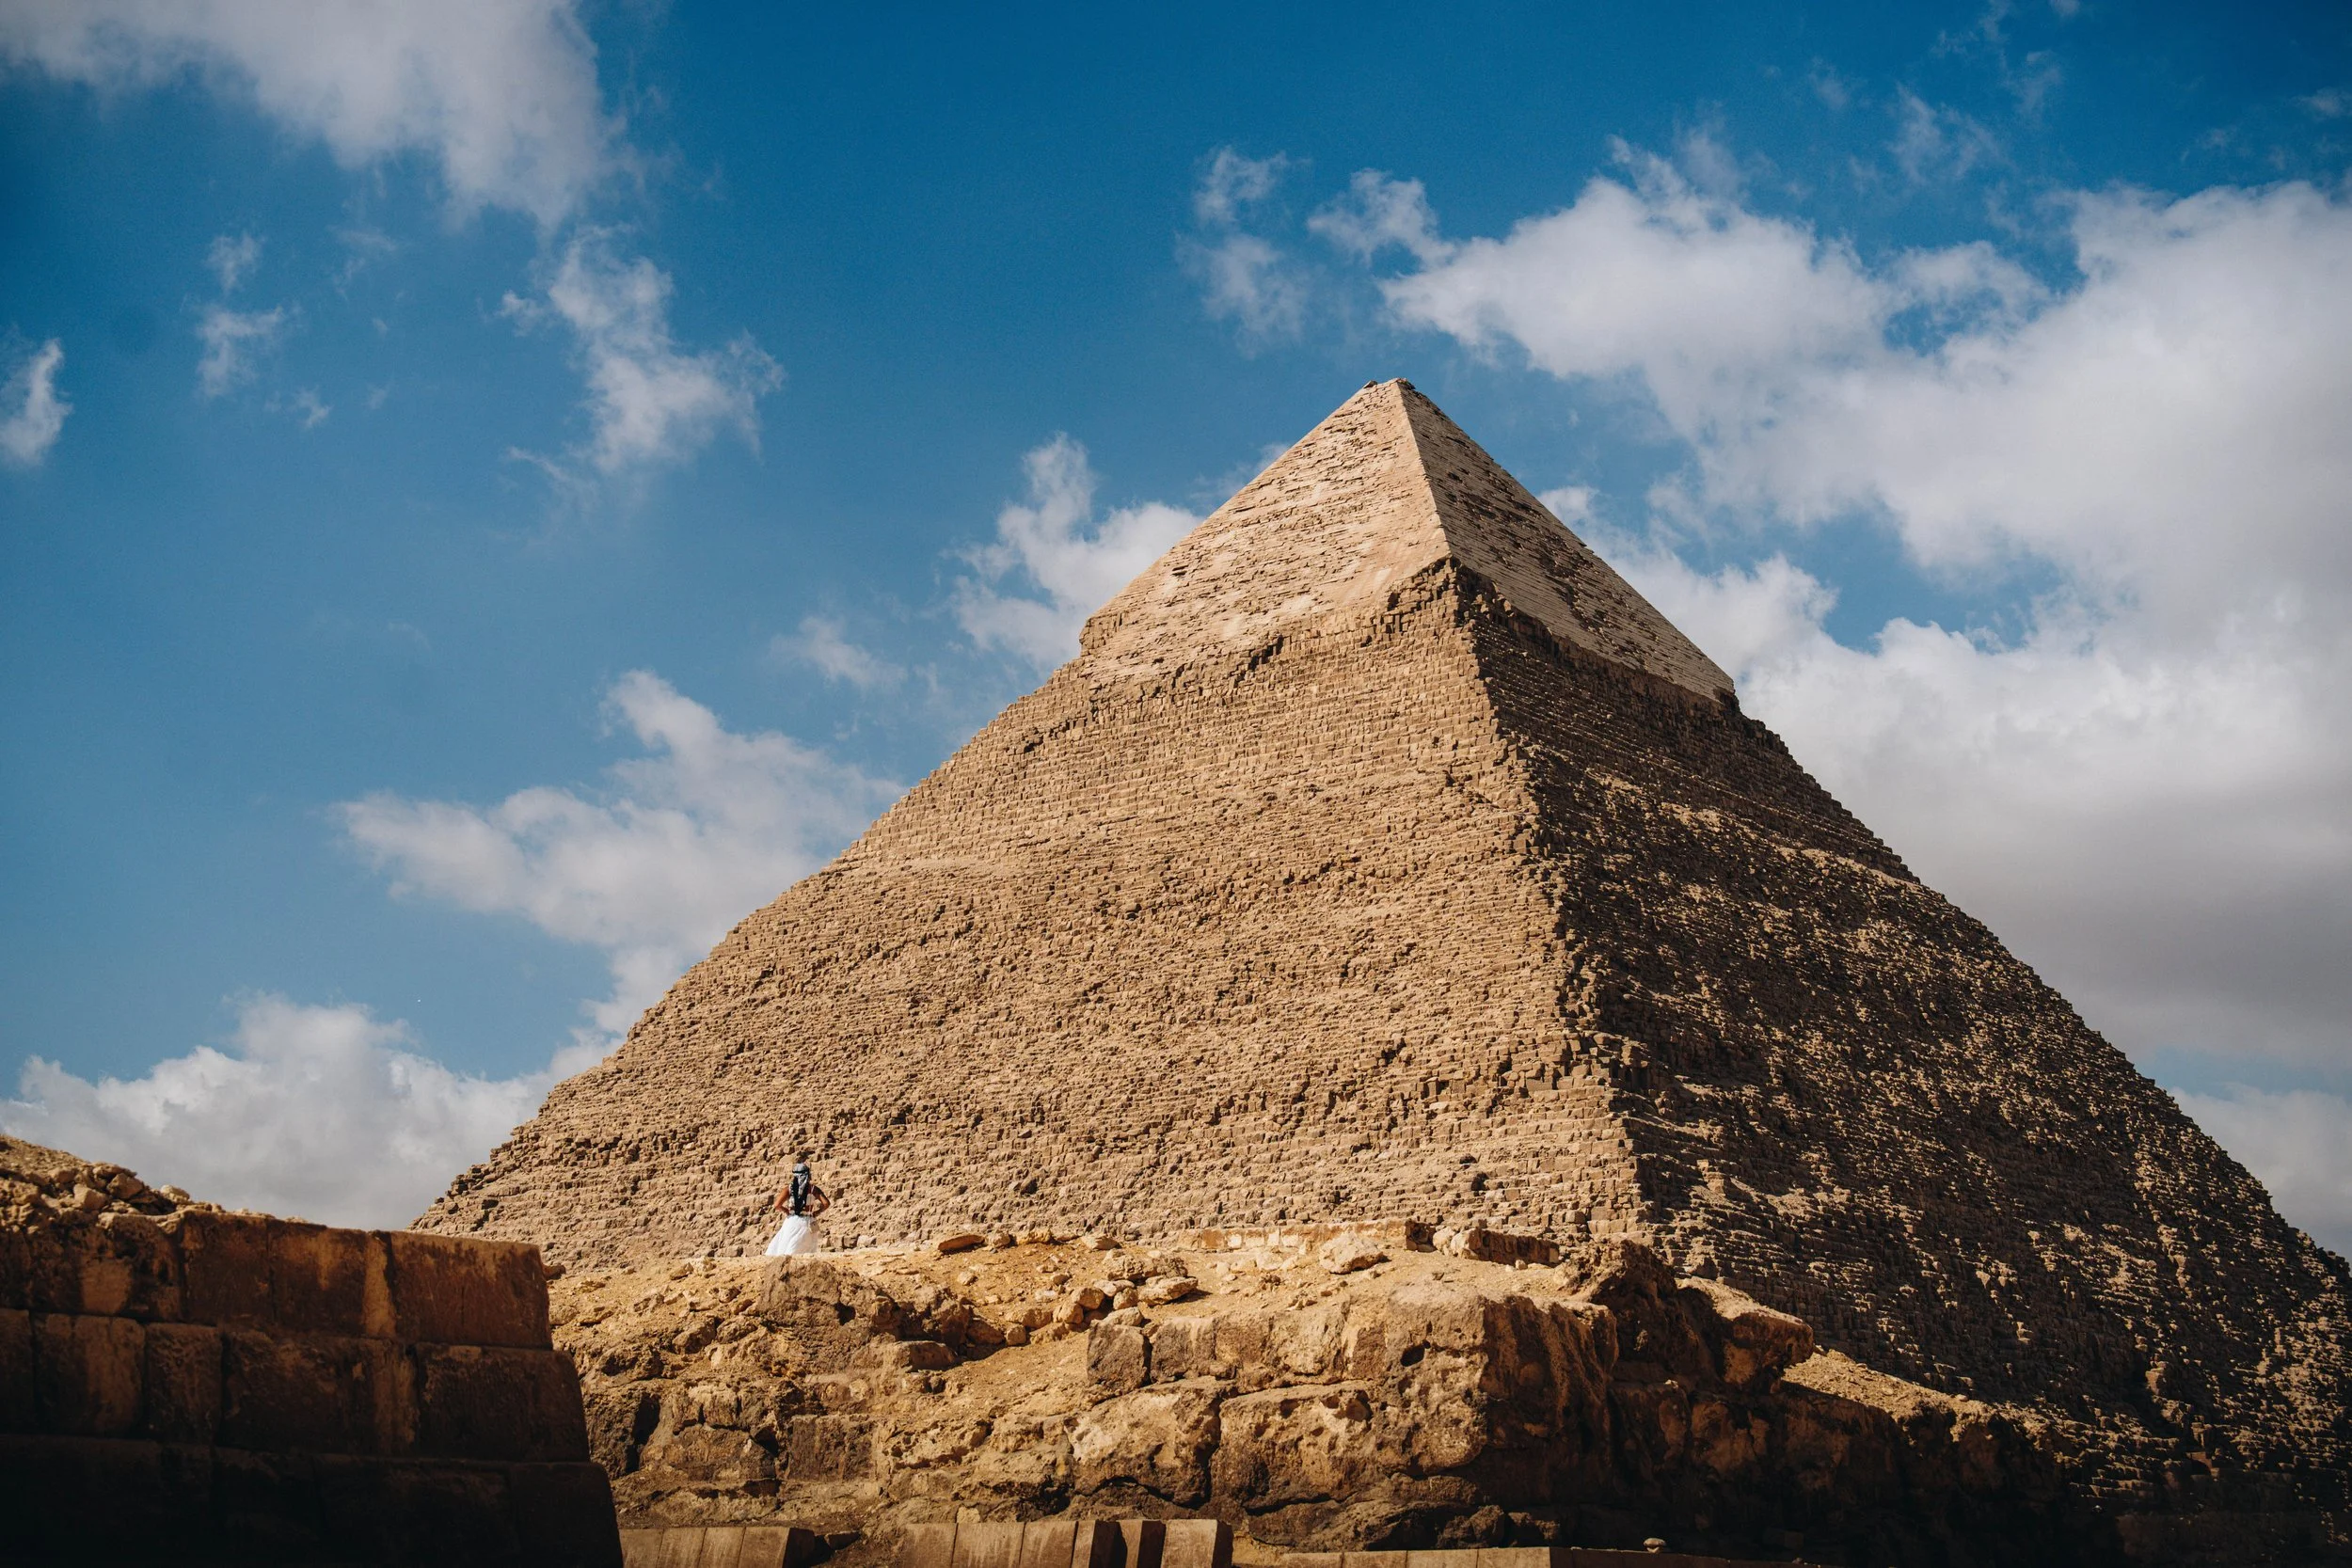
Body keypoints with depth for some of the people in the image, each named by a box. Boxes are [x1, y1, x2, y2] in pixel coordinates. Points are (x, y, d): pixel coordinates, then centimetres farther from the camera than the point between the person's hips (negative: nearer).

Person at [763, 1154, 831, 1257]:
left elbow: (777, 1205, -7)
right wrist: (815, 1213, 7)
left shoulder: (789, 1188, 0)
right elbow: (826, 1203, -7)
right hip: (808, 1223, 0)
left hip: (792, 1221, 0)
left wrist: (786, 1210, 12)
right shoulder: (813, 1188, 0)